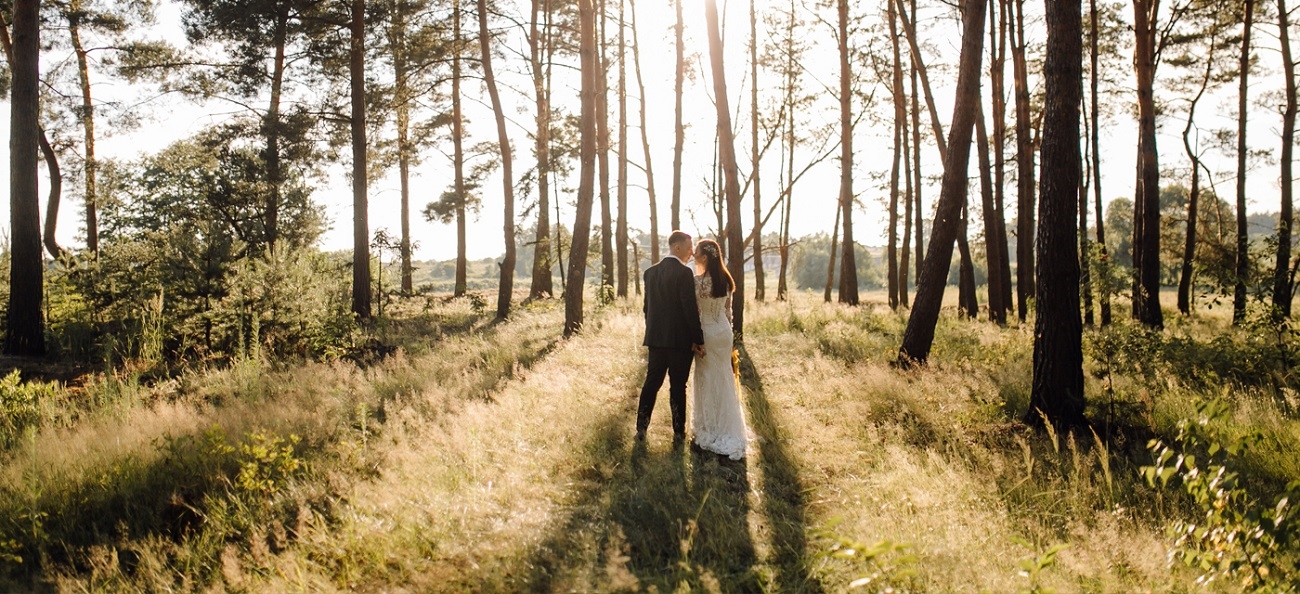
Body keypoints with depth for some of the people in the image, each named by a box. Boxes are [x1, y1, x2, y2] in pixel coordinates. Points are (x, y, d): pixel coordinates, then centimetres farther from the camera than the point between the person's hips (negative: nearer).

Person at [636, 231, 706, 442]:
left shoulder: (651, 272, 7)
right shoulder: (684, 273, -14)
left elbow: (647, 306, 12)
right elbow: (690, 310, -16)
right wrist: (698, 341, -10)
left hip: (656, 338, 6)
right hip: (680, 340, -5)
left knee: (651, 383, 11)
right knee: (678, 387, 3)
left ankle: (641, 428, 11)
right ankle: (678, 432, 10)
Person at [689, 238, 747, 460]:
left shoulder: (698, 281, -17)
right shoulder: (726, 279, 3)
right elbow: (728, 310, 9)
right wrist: (727, 329, 17)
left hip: (708, 333, -7)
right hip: (724, 331, 7)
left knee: (709, 381, 4)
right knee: (724, 380, 15)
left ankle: (711, 431, 12)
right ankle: (729, 431, 22)